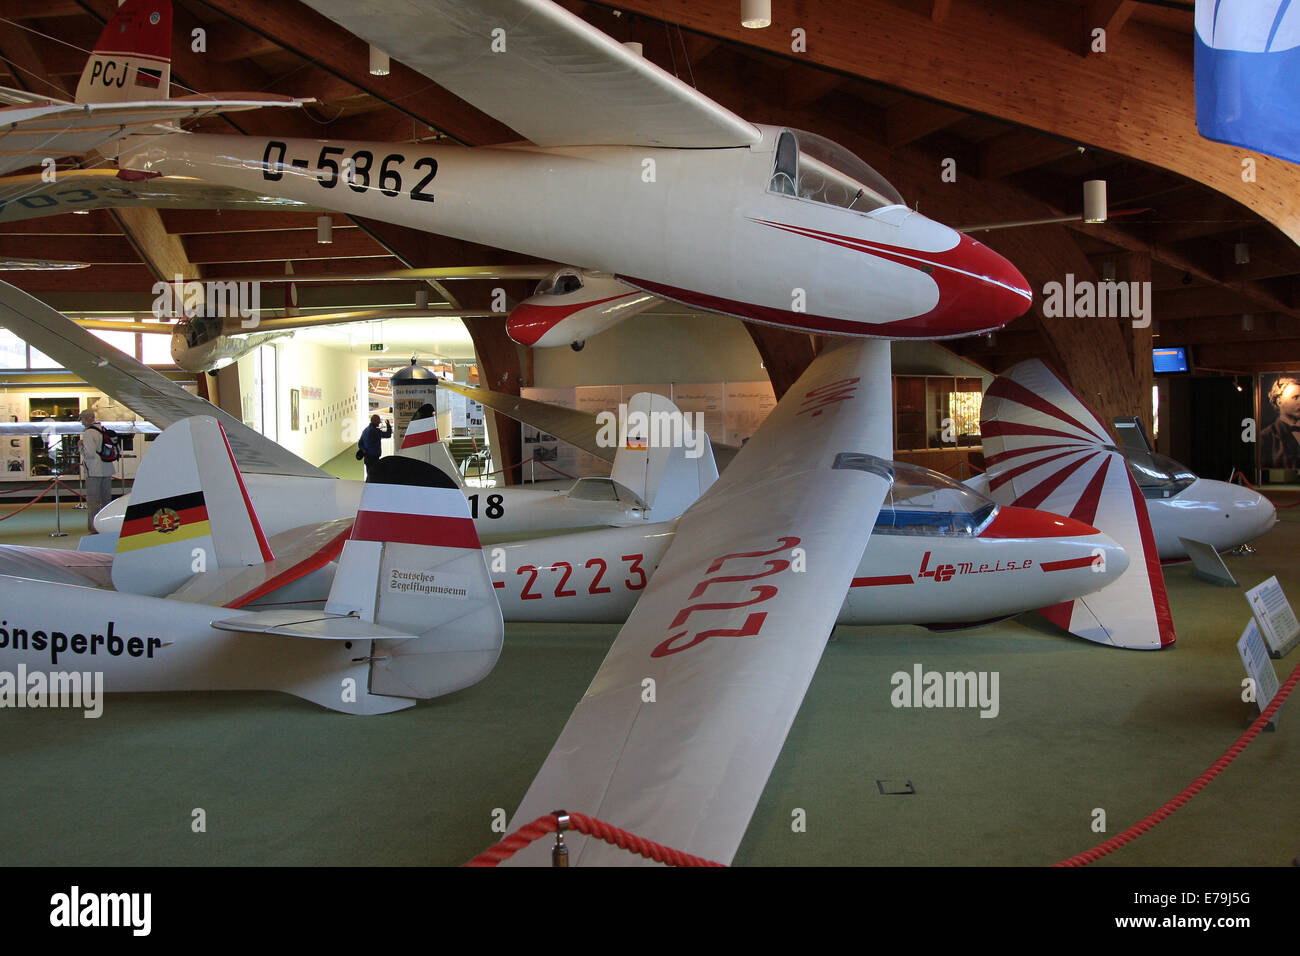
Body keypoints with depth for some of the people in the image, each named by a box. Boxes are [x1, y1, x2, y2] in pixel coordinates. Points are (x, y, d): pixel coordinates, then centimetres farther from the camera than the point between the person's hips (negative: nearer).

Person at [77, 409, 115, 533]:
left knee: (93, 501, -2)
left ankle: (95, 528, -5)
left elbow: (90, 454, -19)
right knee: (107, 499, 13)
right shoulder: (104, 430, 11)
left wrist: (81, 446, -4)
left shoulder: (88, 433, -13)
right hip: (107, 470, 7)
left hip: (94, 472, -7)